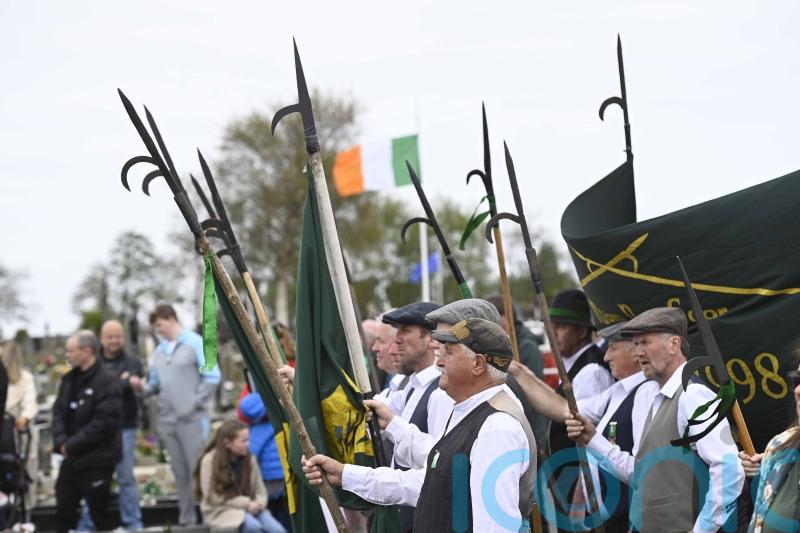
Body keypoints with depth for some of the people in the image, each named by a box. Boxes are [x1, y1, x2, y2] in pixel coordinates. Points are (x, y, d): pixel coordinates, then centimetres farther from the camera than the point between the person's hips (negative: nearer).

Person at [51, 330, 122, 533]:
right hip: (70, 459, 8)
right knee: (64, 512, 13)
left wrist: (72, 446, -19)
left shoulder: (107, 382, -16)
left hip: (96, 462, -8)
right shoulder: (69, 379, 11)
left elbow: (105, 423, -22)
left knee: (100, 515, 2)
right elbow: (58, 411, 10)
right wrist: (61, 442, -8)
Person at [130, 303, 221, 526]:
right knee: (180, 473, 10)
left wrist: (195, 404, -12)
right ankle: (186, 519, 16)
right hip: (167, 420, 6)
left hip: (192, 419, -6)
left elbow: (212, 376, -8)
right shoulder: (159, 351, 14)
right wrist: (142, 386, -6)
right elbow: (156, 384, 16)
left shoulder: (195, 343, -3)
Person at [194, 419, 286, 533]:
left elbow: (260, 490, 11)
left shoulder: (250, 459, 5)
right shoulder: (210, 461, -8)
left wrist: (258, 504, -14)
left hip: (251, 509, 5)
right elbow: (213, 496, -11)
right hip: (221, 510, -5)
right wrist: (246, 503, -16)